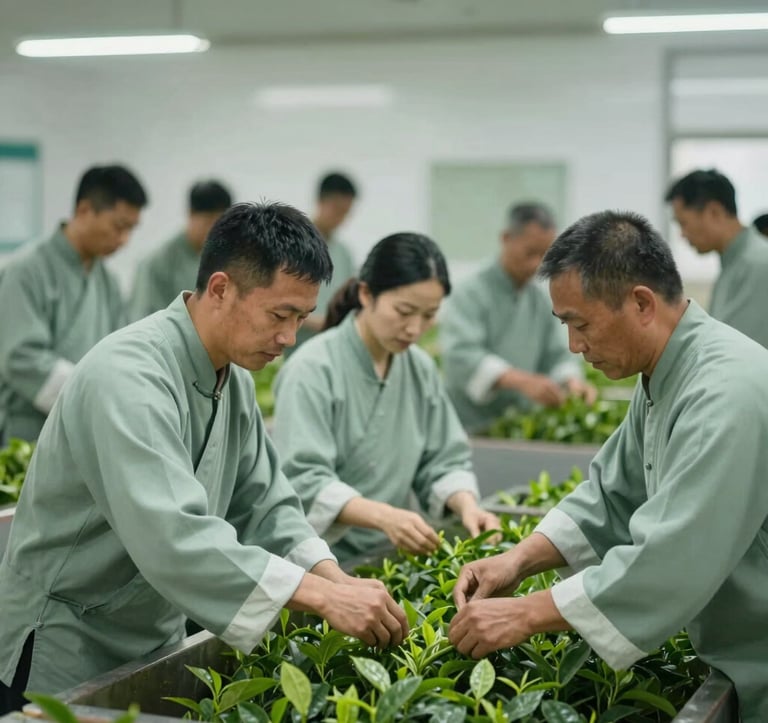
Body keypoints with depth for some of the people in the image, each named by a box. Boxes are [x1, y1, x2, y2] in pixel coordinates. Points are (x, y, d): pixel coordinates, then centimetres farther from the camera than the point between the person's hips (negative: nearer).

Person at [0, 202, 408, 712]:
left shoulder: (235, 377, 3)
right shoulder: (131, 376, -27)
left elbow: (263, 505, 5)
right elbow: (171, 536, -37)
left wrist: (337, 580, -12)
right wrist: (323, 597, -38)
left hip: (157, 644, 8)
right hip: (66, 655, -8)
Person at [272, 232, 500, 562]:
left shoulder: (421, 369, 8)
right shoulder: (312, 370, -11)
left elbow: (444, 461, 13)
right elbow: (303, 480, -17)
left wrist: (467, 505, -8)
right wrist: (383, 516, -31)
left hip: (391, 558, 5)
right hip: (320, 559, -5)